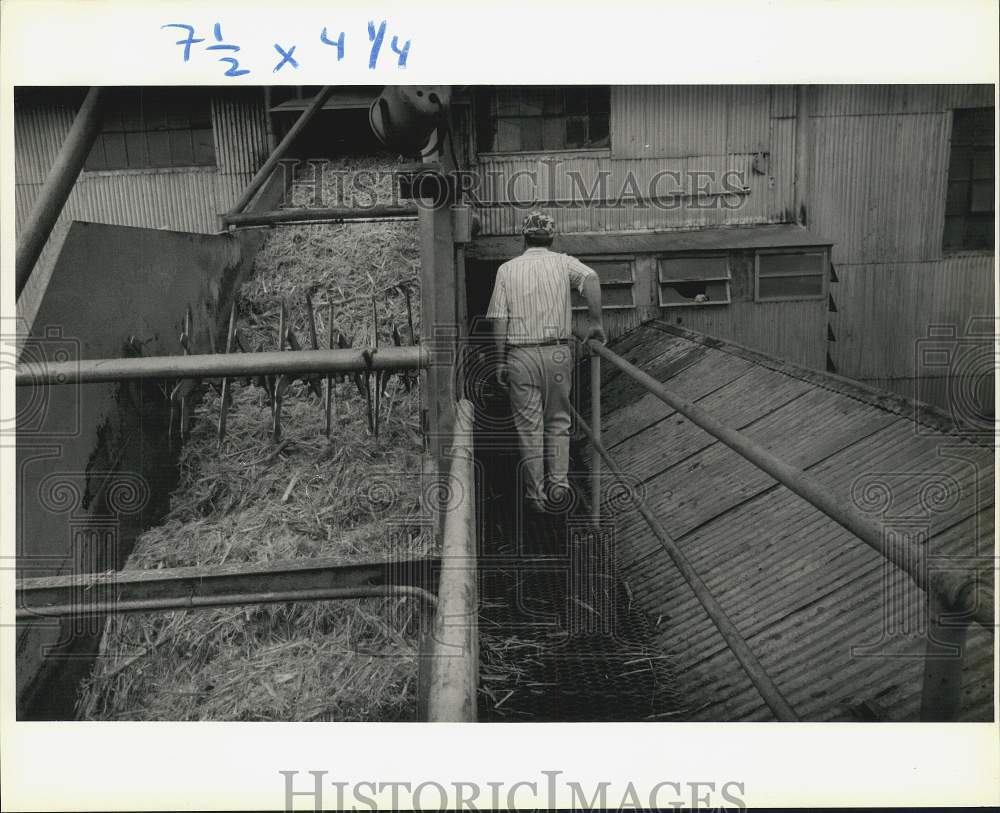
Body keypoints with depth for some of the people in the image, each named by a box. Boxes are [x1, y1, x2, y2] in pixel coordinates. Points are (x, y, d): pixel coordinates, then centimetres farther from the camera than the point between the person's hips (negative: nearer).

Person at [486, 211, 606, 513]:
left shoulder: (507, 269, 5)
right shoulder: (563, 262, 4)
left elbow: (499, 320, -1)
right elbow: (591, 278, -17)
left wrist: (501, 361, 5)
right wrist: (596, 322, -11)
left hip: (520, 355, 0)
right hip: (558, 352, 1)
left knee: (529, 426, 6)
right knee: (558, 422, 15)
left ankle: (536, 494, 10)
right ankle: (559, 483, 6)